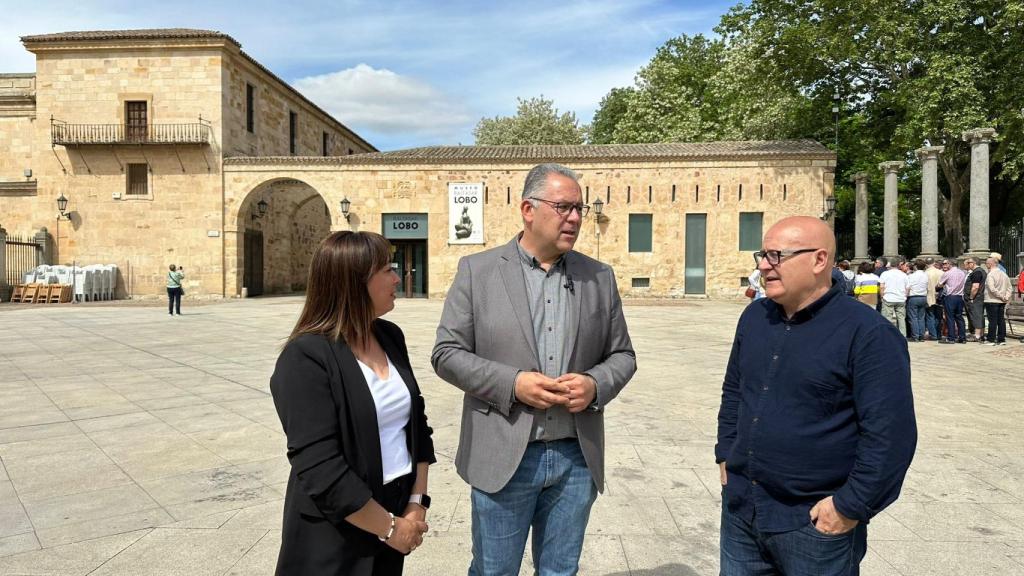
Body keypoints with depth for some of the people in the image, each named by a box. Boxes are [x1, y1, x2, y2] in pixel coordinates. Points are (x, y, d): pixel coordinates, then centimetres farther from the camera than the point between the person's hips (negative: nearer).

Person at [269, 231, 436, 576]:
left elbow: (416, 422, 6)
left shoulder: (390, 336, 2)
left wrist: (417, 503, -2)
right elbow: (320, 469, -22)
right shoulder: (306, 357, -19)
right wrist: (389, 528, -15)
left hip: (399, 509, 6)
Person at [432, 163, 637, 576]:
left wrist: (595, 385, -11)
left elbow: (622, 355, 10)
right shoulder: (477, 270, -3)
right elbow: (447, 353, -4)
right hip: (503, 456, -2)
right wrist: (512, 383, -17)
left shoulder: (599, 277, 5)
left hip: (577, 458, 3)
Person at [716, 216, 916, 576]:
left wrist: (850, 508, -16)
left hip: (816, 523, -6)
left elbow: (890, 433, -17)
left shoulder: (868, 334, -15)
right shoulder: (754, 317, 5)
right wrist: (726, 454, 10)